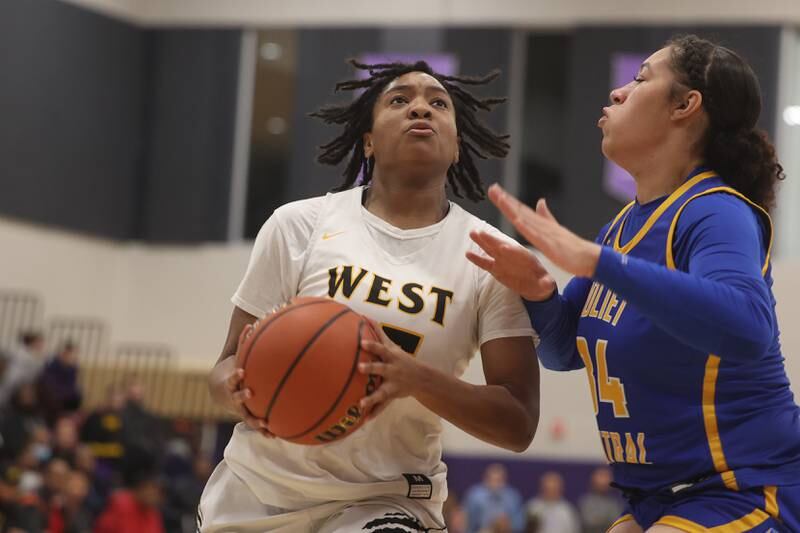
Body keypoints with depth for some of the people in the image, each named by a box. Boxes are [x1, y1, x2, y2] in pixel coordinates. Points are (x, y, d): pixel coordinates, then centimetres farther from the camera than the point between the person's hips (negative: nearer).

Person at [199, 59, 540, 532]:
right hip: (258, 491, 1)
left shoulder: (492, 260, -5)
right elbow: (233, 361, 0)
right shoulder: (299, 224, -4)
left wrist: (416, 379, -27)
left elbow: (518, 425, -9)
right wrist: (240, 390, -25)